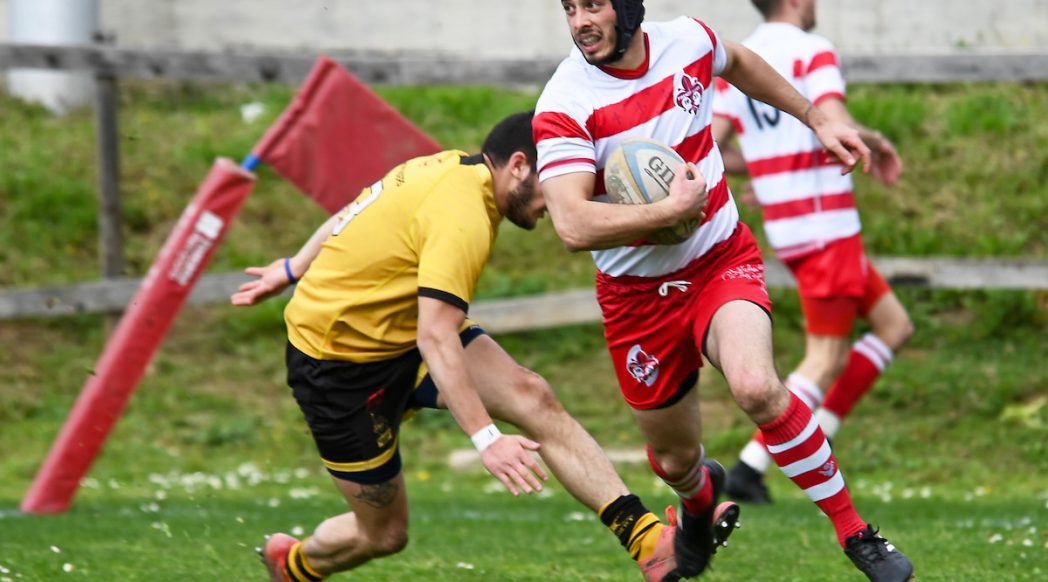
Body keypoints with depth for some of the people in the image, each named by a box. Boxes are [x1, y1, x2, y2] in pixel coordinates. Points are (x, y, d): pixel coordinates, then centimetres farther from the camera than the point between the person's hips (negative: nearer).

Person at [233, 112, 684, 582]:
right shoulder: (462, 217, -28)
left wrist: (294, 269, 29)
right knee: (384, 533, 3)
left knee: (533, 398, -13)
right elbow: (435, 338, -35)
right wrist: (486, 438, -39)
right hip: (339, 365, -9)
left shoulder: (451, 168, 1)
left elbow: (350, 216, 15)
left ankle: (643, 536, -22)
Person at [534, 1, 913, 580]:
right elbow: (573, 226, -31)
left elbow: (739, 63, 20)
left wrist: (818, 120, 23)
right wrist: (673, 208, -30)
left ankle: (854, 532, -14)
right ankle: (699, 497, 52)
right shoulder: (564, 106, -19)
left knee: (757, 387, -29)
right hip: (638, 294, 0)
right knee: (675, 457, 11)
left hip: (723, 260, 0)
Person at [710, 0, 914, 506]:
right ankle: (750, 466, -9)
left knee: (893, 325, 16)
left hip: (784, 229, 8)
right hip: (828, 230, -8)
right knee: (826, 360, -3)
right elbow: (836, 128, -25)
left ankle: (816, 437, 11)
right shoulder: (811, 52, -10)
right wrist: (875, 143, -5)